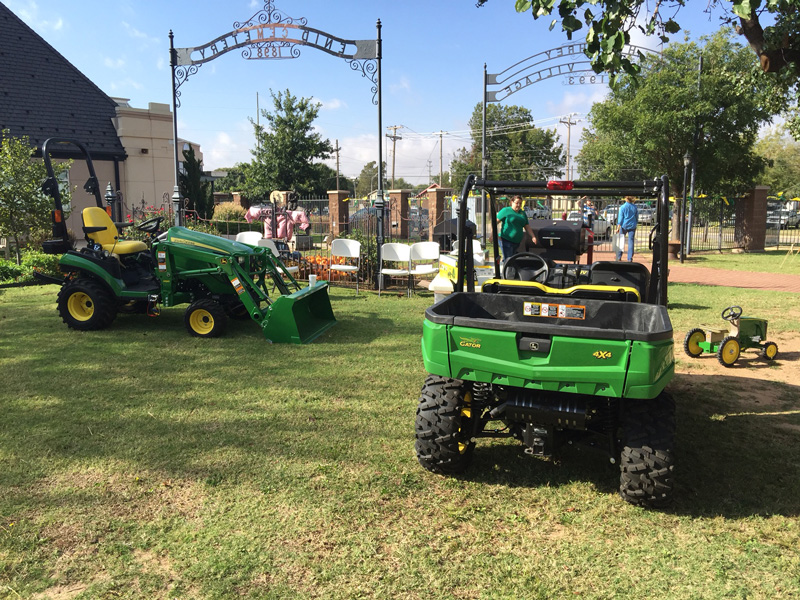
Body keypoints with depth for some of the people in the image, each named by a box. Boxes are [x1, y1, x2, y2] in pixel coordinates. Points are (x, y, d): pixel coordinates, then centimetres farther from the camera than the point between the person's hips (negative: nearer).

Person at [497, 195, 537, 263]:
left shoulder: (523, 213, 17)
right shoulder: (506, 211, -1)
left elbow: (527, 227, 19)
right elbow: (496, 221, -5)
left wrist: (533, 237, 7)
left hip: (517, 242, 6)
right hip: (506, 240, -6)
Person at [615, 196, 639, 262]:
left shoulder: (622, 207, -6)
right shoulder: (635, 207, 3)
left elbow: (620, 218, -8)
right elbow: (637, 218, 12)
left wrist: (618, 227, -7)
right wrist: (635, 224, 25)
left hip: (624, 226, -2)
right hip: (632, 226, 2)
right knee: (631, 241, 1)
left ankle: (619, 257, 15)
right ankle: (630, 258, -2)